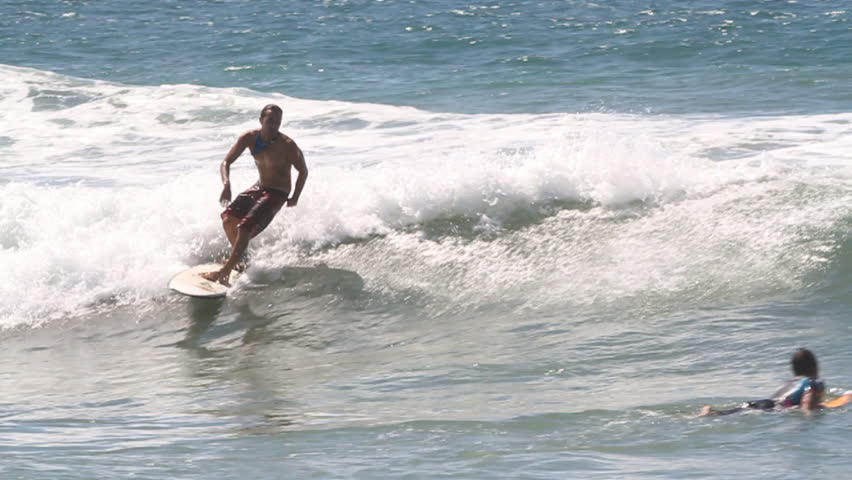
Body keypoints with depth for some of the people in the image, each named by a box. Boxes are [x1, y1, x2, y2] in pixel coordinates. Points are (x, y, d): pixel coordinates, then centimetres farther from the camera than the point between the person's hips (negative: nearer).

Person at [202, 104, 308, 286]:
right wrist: (226, 184, -26)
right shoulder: (250, 138, -10)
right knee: (229, 217, -7)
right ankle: (240, 258, 17)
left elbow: (303, 171, -8)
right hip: (259, 187, 6)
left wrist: (295, 197, -14)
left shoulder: (287, 146, -23)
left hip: (277, 194, -6)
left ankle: (225, 271, -17)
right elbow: (226, 162, -8)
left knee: (244, 228, -20)